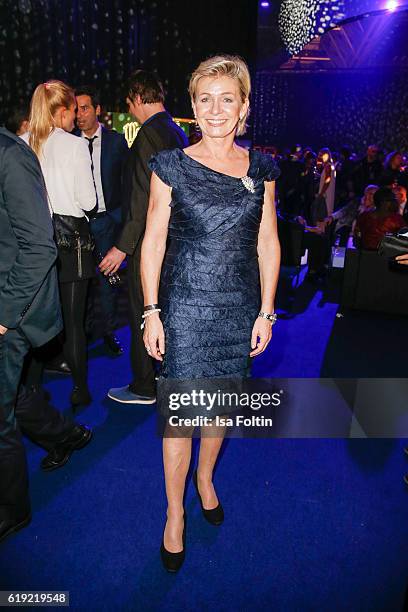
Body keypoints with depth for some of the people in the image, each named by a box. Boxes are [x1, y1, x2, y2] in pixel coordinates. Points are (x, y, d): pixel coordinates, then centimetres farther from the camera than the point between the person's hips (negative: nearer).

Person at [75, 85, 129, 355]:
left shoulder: (116, 140, 3)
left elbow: (126, 179, 5)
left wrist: (121, 215, -1)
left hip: (107, 219, -1)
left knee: (107, 276, 5)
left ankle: (109, 331, 19)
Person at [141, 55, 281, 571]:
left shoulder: (261, 169, 4)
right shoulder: (171, 166, -2)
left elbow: (268, 244, 6)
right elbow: (153, 242, -2)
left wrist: (266, 311, 2)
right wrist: (151, 312, -7)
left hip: (240, 306, 3)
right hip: (186, 304, -2)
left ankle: (205, 476, 43)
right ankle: (175, 512, 24)